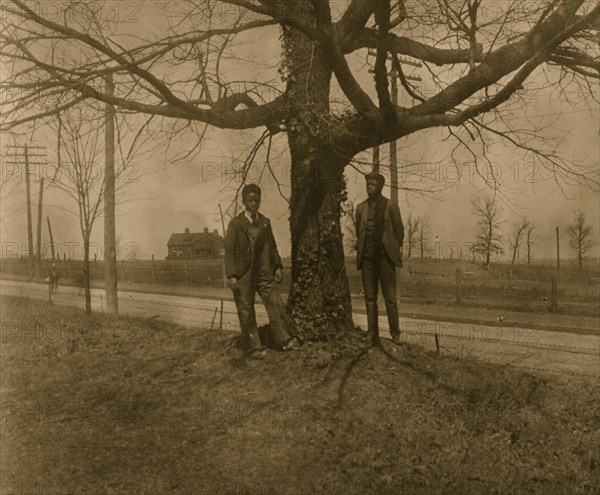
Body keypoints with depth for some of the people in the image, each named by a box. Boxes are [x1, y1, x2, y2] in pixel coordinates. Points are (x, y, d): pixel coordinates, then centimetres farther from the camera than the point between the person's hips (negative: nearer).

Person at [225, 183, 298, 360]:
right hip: (244, 277, -4)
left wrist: (277, 266, 7)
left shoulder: (265, 222, 11)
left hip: (265, 274, 4)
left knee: (276, 306, -4)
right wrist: (231, 275, -13)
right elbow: (229, 251, -6)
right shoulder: (235, 224, -4)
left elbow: (272, 246, 16)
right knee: (247, 314, 3)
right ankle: (253, 348, 13)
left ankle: (284, 340, 5)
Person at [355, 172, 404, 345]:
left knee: (390, 298, -1)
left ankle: (395, 334, 5)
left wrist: (394, 251, 4)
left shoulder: (391, 206, 2)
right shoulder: (361, 208, 11)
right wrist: (361, 249, 9)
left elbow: (399, 231, 5)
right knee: (370, 298, 5)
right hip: (367, 258, 3)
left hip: (385, 257, -3)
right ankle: (372, 334, 10)